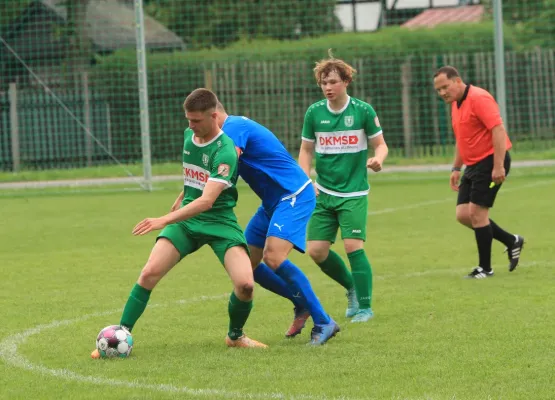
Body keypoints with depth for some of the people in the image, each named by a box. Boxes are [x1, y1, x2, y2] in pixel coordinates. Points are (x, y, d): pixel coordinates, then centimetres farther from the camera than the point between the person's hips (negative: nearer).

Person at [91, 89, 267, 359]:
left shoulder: (224, 151, -20)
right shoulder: (189, 136, 3)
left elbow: (207, 201, -30)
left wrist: (165, 220, -37)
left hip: (219, 222, -5)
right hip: (186, 219, 5)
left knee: (245, 284, -23)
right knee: (149, 273, -15)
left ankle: (235, 336, 6)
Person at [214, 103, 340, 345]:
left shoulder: (233, 128, -17)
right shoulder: (236, 126, 13)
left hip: (294, 196, -10)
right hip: (273, 202, 10)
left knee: (273, 257, -26)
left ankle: (323, 322, -17)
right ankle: (302, 303, 21)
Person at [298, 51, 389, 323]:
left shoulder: (363, 111, -5)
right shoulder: (314, 113, 2)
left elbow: (380, 144, 3)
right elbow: (306, 149, 12)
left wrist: (377, 159, -20)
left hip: (354, 193, -4)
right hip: (323, 193, 4)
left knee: (353, 245, -14)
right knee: (316, 250, -1)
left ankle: (364, 306, -1)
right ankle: (352, 288, 24)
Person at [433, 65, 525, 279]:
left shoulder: (478, 98, -15)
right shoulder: (456, 104, 15)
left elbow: (498, 129, -22)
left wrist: (498, 166, -26)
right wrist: (456, 168, 21)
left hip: (490, 162, -9)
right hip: (473, 165, 9)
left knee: (476, 212, -10)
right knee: (463, 215, 3)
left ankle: (485, 268, 2)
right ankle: (511, 241, 18)